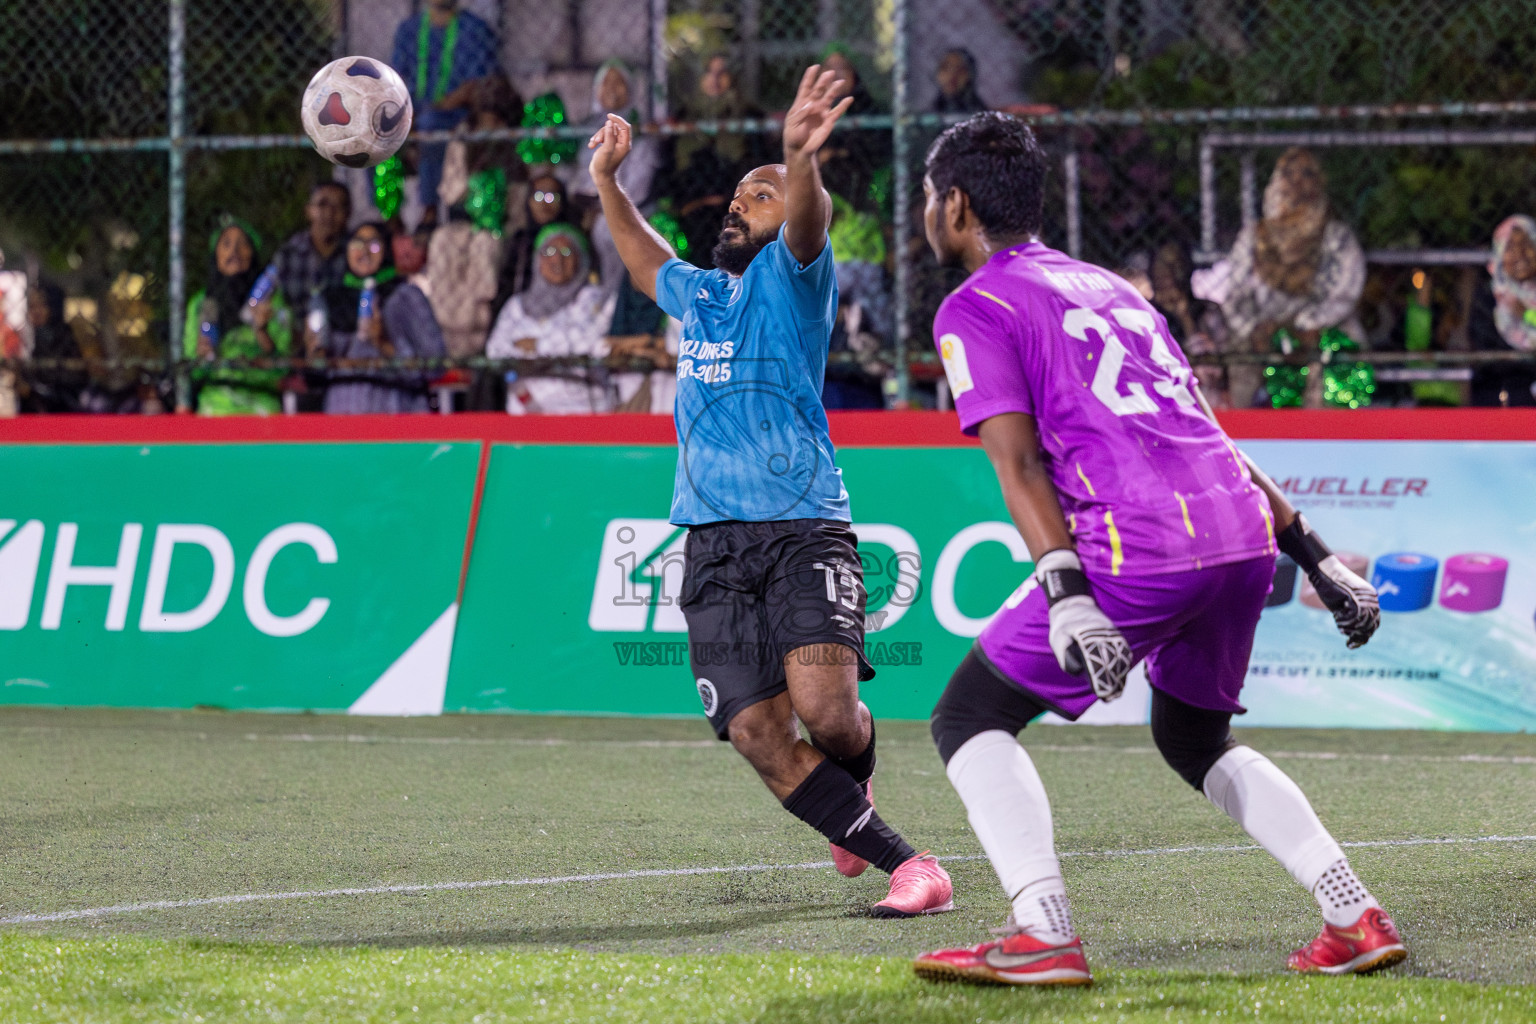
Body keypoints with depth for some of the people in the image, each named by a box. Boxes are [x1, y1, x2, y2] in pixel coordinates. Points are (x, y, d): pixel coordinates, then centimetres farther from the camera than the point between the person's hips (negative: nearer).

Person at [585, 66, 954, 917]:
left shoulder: (790, 278, 4)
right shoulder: (698, 293, 23)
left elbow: (809, 224, -20)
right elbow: (644, 260, 47)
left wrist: (800, 161, -41)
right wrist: (606, 180, 46)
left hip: (801, 527, -5)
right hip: (712, 549, 6)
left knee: (824, 709, -23)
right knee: (760, 738, -10)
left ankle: (855, 788, 12)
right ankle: (905, 864, -4)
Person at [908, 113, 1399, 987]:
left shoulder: (974, 309, 6)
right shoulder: (1109, 287, 28)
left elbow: (1020, 464, -9)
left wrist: (1066, 595, -19)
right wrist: (1318, 559, 26)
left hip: (1140, 549, -7)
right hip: (1244, 532, 7)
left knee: (971, 720, 5)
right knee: (1196, 739, 28)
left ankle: (1045, 936, -12)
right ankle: (1356, 917, 15)